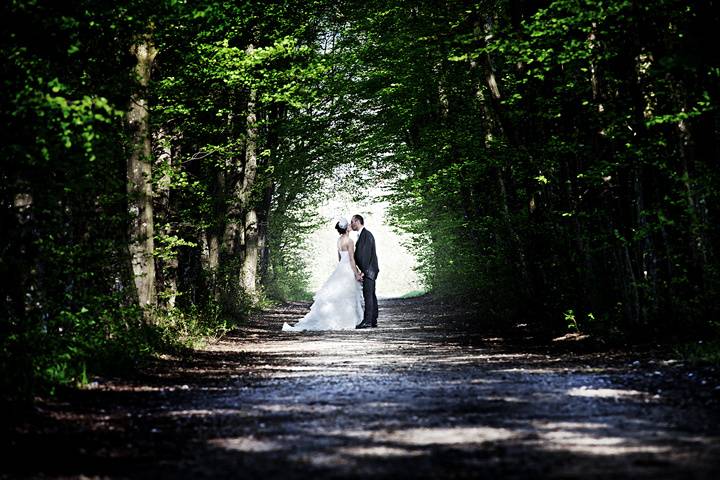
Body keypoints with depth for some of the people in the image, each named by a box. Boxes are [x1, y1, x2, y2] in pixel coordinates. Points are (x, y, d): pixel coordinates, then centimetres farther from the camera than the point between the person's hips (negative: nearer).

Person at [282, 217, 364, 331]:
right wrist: (356, 274, -13)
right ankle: (345, 323, 0)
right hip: (348, 270, -8)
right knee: (346, 299, -3)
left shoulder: (339, 240, 10)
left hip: (340, 268, 8)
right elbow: (351, 259, -17)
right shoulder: (349, 241, -15)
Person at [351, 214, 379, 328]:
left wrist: (363, 272, -19)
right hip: (368, 271, 10)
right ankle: (373, 321, 13)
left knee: (368, 294, -12)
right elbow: (359, 255, 19)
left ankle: (367, 320, -14)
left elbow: (366, 255, -19)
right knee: (371, 294, 10)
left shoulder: (367, 235, -14)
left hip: (369, 270, -10)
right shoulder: (361, 235, 17)